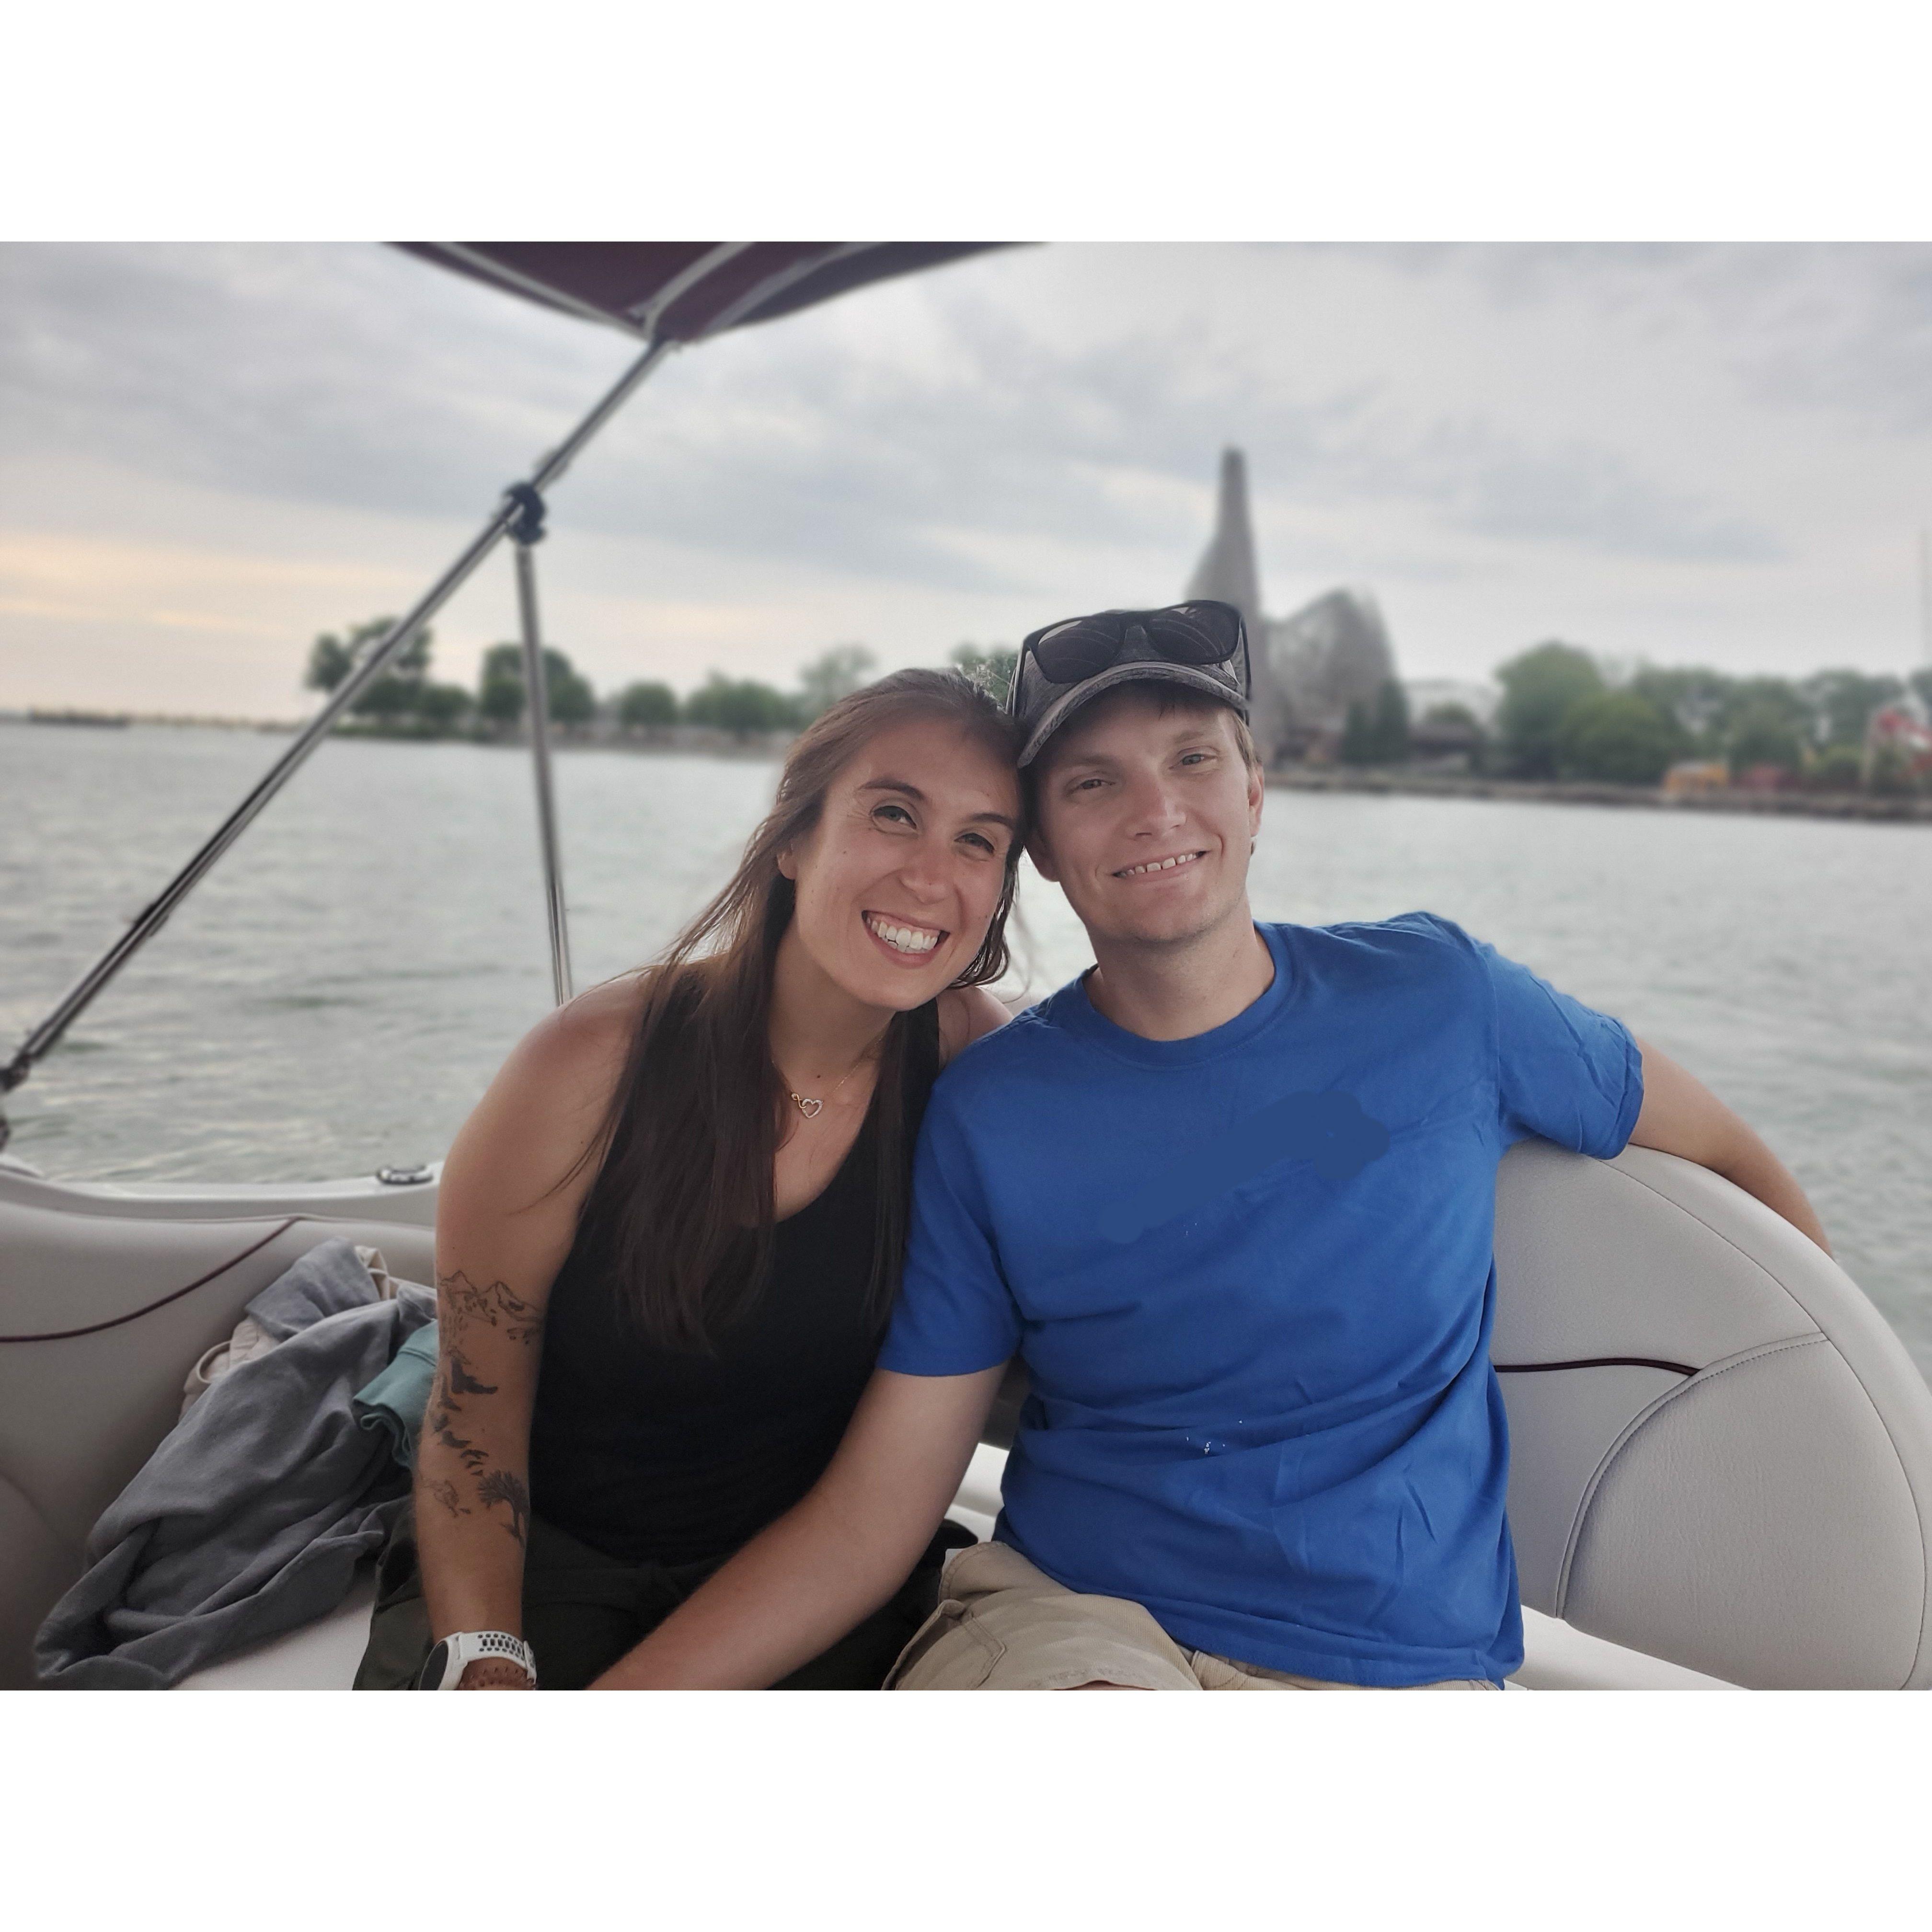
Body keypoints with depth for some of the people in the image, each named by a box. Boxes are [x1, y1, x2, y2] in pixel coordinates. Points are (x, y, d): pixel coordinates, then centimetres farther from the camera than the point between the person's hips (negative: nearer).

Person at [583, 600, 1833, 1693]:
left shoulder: (1438, 998, -2)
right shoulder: (989, 1116, -4)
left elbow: (1723, 1151, 15)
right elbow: (870, 1515, -4)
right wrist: (609, 1700, -15)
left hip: (1405, 1664, 2)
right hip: (1069, 1628, -1)